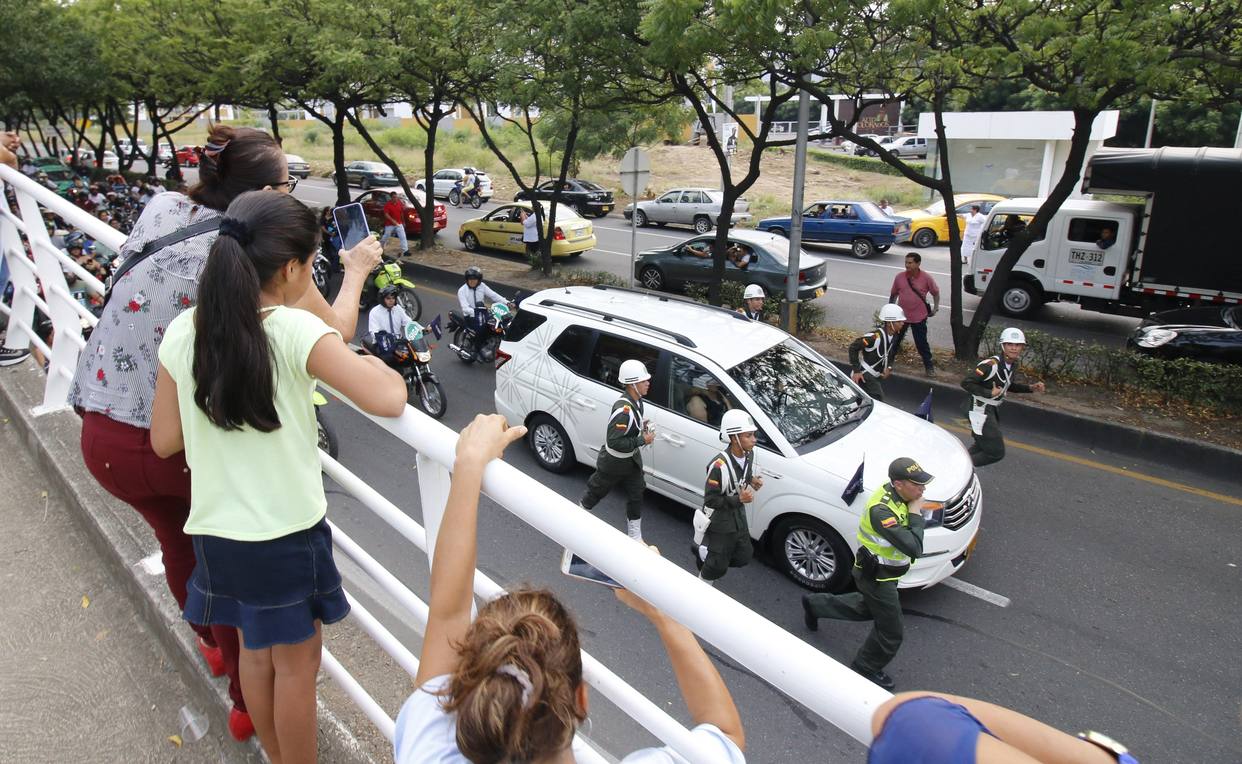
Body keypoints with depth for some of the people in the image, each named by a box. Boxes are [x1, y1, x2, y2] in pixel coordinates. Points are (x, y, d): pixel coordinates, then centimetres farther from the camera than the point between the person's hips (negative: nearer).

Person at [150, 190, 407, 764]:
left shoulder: (183, 331, -5)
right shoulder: (296, 331, -21)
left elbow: (164, 441, 3)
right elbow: (386, 402, -31)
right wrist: (380, 368, -10)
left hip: (215, 531, 6)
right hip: (288, 533, -6)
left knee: (255, 652, 25)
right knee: (297, 662, 15)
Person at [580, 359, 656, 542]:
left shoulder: (636, 400, -6)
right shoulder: (623, 409, -35)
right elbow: (614, 442, -35)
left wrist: (642, 426, -6)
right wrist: (642, 440, -28)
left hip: (632, 459, 8)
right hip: (614, 462, -8)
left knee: (636, 496, 13)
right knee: (596, 491, 16)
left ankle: (635, 538, 27)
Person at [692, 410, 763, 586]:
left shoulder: (749, 454, -9)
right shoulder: (720, 466, -33)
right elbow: (710, 500, -25)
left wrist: (752, 481, -10)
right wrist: (739, 499, -32)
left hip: (738, 516, 7)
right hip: (719, 521, -7)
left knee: (743, 556, 20)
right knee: (717, 566, 8)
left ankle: (702, 551, 40)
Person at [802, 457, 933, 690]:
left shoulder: (895, 494, -7)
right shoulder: (881, 511, -36)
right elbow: (914, 548, -39)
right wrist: (916, 515, -29)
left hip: (879, 572, 9)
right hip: (877, 578, -9)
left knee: (868, 607, 32)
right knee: (890, 633, 7)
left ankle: (814, 604, 46)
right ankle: (865, 670, 31)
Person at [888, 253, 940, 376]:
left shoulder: (926, 278, -12)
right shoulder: (899, 277, -6)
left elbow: (935, 292, 4)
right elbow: (893, 294, 7)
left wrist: (935, 307, -2)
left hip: (919, 317, -2)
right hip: (901, 315, 2)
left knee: (921, 342, 5)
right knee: (895, 339, 15)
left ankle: (929, 365, 20)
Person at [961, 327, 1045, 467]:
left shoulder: (1013, 365, 3)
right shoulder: (990, 365, -25)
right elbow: (966, 383, -27)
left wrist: (1031, 388, 9)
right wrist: (989, 393, -30)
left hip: (993, 409, 9)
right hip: (980, 410, -9)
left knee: (983, 446, 22)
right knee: (996, 452, -7)